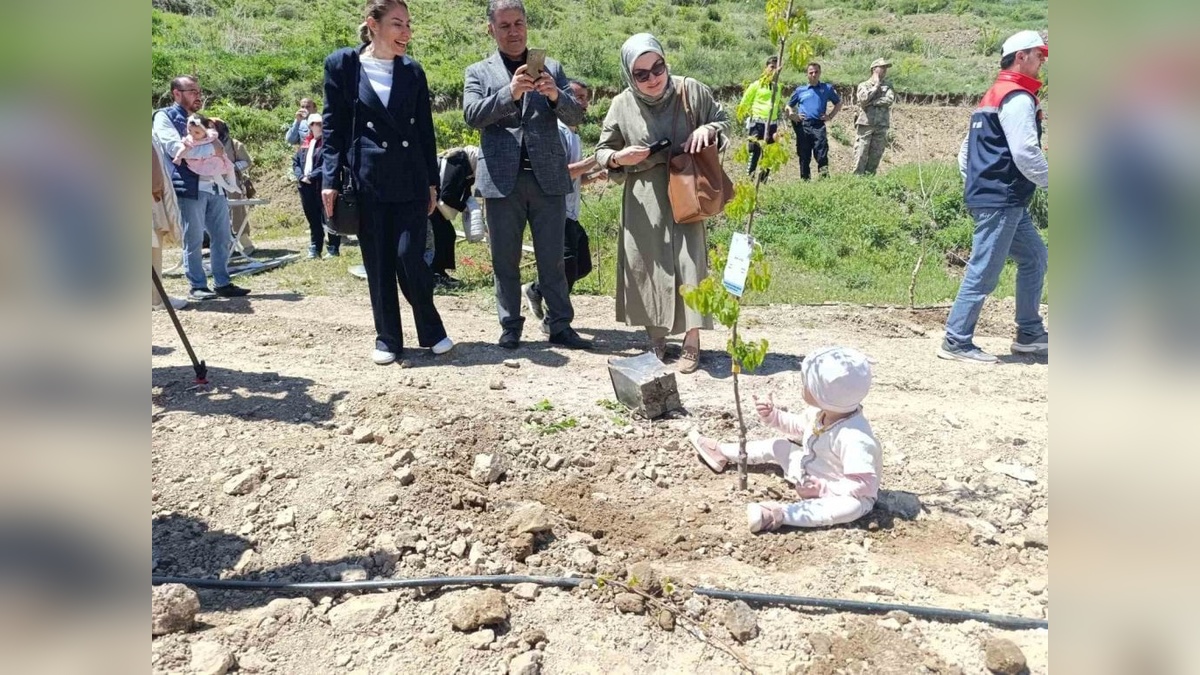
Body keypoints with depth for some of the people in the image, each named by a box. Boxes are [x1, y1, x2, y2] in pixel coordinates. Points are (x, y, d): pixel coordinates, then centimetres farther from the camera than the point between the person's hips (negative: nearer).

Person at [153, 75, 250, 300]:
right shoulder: (164, 116, 4)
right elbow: (176, 148, -9)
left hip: (214, 186, 7)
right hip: (189, 187, -7)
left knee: (222, 238, 5)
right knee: (193, 240, -3)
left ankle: (222, 283, 12)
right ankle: (197, 286, 4)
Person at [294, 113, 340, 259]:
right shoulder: (305, 144, 16)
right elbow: (295, 162, 15)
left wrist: (312, 176, -18)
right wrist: (301, 177, -3)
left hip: (322, 186, -6)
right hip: (306, 187, 6)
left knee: (328, 218, -3)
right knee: (312, 219, 11)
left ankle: (334, 248, 4)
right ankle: (314, 248, 18)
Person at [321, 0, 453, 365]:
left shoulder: (412, 71, 8)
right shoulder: (342, 64, 1)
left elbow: (425, 131, 10)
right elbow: (333, 127, 1)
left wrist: (432, 181, 7)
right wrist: (330, 179, -7)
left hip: (410, 181, 1)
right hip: (366, 181, -1)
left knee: (410, 258, -5)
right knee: (377, 264, 3)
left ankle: (432, 331, 13)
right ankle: (388, 338, 16)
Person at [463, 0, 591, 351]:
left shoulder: (551, 68, 13)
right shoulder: (478, 72, 10)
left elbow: (576, 115, 4)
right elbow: (472, 115, -7)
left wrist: (555, 95, -17)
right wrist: (510, 93, -22)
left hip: (548, 177, 1)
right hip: (502, 178, 0)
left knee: (552, 258, 3)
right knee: (505, 260, 5)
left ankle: (560, 325, 10)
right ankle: (510, 327, 15)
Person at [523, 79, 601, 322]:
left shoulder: (575, 134, 19)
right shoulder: (557, 130, -11)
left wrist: (592, 177, 6)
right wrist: (589, 163, -18)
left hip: (572, 214, 10)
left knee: (582, 266, 14)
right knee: (567, 267, -7)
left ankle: (536, 291, 27)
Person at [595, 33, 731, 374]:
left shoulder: (691, 91, -6)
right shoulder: (622, 105, -5)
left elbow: (725, 120, 8)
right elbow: (601, 151, 6)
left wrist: (707, 129, -15)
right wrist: (619, 157, -16)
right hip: (644, 202, 1)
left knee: (689, 263, -4)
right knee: (647, 266, 5)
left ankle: (691, 344, 7)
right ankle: (656, 340, 21)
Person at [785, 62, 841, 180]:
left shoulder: (827, 88, 14)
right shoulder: (800, 90, 17)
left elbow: (838, 103, 22)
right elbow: (789, 105, 23)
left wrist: (830, 116, 8)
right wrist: (792, 115, 4)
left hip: (818, 125, -1)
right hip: (802, 126, 2)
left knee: (822, 154, -15)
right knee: (804, 157, 3)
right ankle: (805, 180, 9)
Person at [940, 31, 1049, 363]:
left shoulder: (993, 95, 21)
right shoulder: (1018, 97, -11)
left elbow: (966, 150, 21)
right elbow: (1026, 153, -20)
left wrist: (975, 184, 18)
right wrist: (1053, 182, -9)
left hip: (1000, 199, 11)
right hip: (1001, 201, -11)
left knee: (1034, 257, 18)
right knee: (984, 273, -8)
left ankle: (1030, 334, 23)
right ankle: (956, 342, -2)